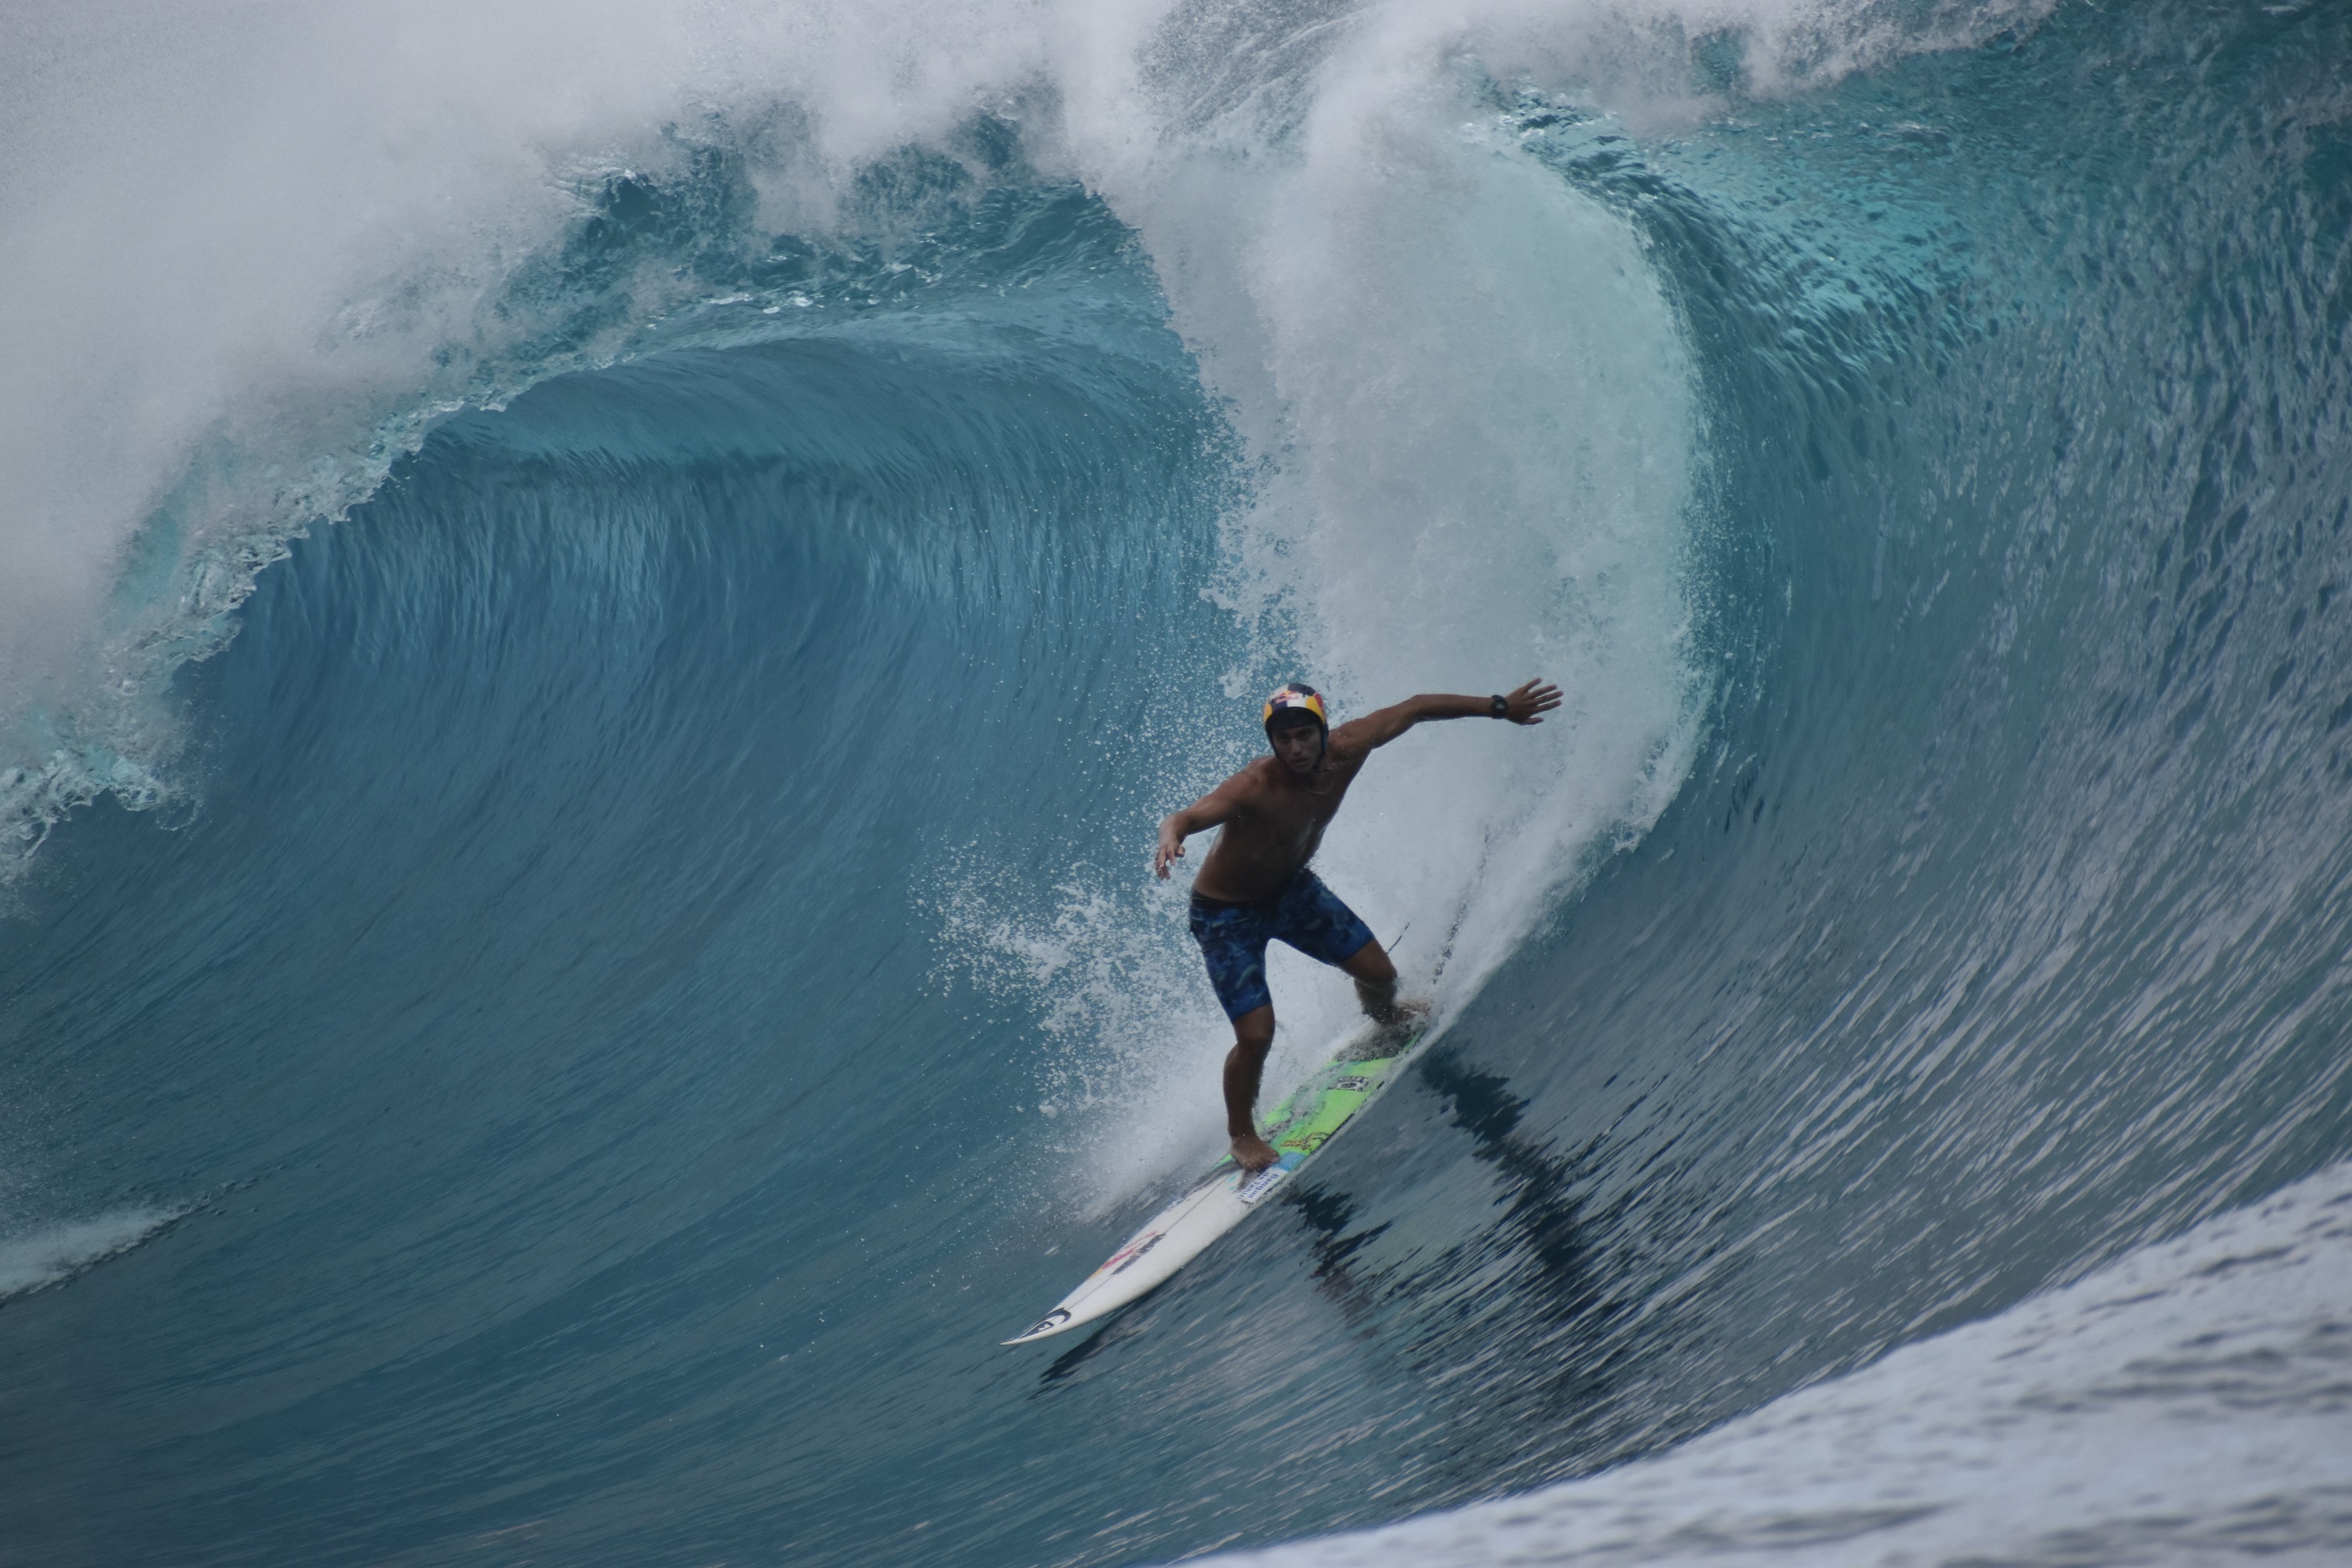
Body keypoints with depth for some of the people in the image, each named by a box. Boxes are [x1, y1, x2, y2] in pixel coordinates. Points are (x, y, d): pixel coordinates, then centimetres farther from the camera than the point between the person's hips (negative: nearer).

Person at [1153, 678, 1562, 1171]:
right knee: (1257, 1034, -14)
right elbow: (1188, 817, -53)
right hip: (1227, 912, -6)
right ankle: (1241, 1134, 16)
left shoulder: (1345, 751, -22)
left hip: (1290, 888, 6)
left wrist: (1500, 707, -4)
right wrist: (1170, 836, -78)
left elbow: (1415, 708, -9)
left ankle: (1386, 1021, 51)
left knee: (1379, 973, 11)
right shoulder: (1253, 788, -38)